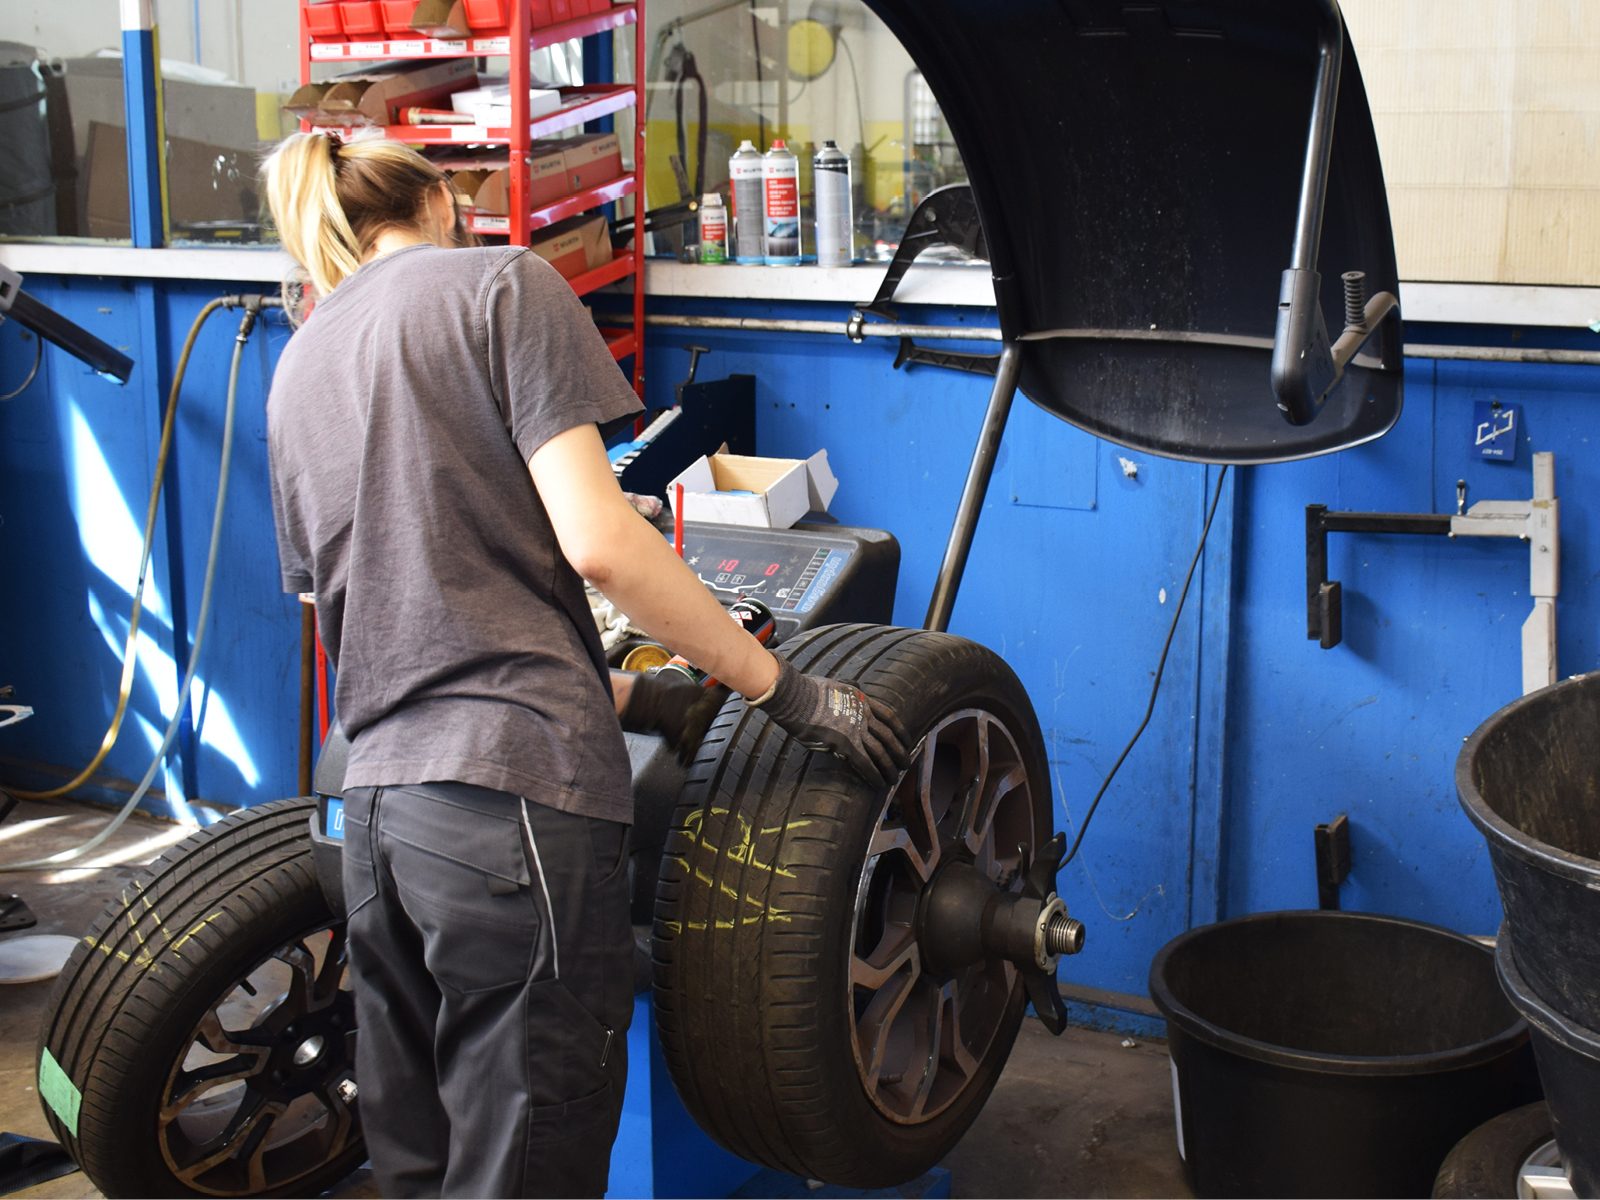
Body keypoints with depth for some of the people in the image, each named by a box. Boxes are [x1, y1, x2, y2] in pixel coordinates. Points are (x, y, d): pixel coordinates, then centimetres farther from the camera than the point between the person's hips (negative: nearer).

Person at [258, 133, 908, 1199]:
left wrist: (635, 698, 22)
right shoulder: (499, 282, 2)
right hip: (517, 791, -7)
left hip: (375, 803, 8)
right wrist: (785, 689, -3)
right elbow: (594, 538, -11)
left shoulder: (297, 370, 23)